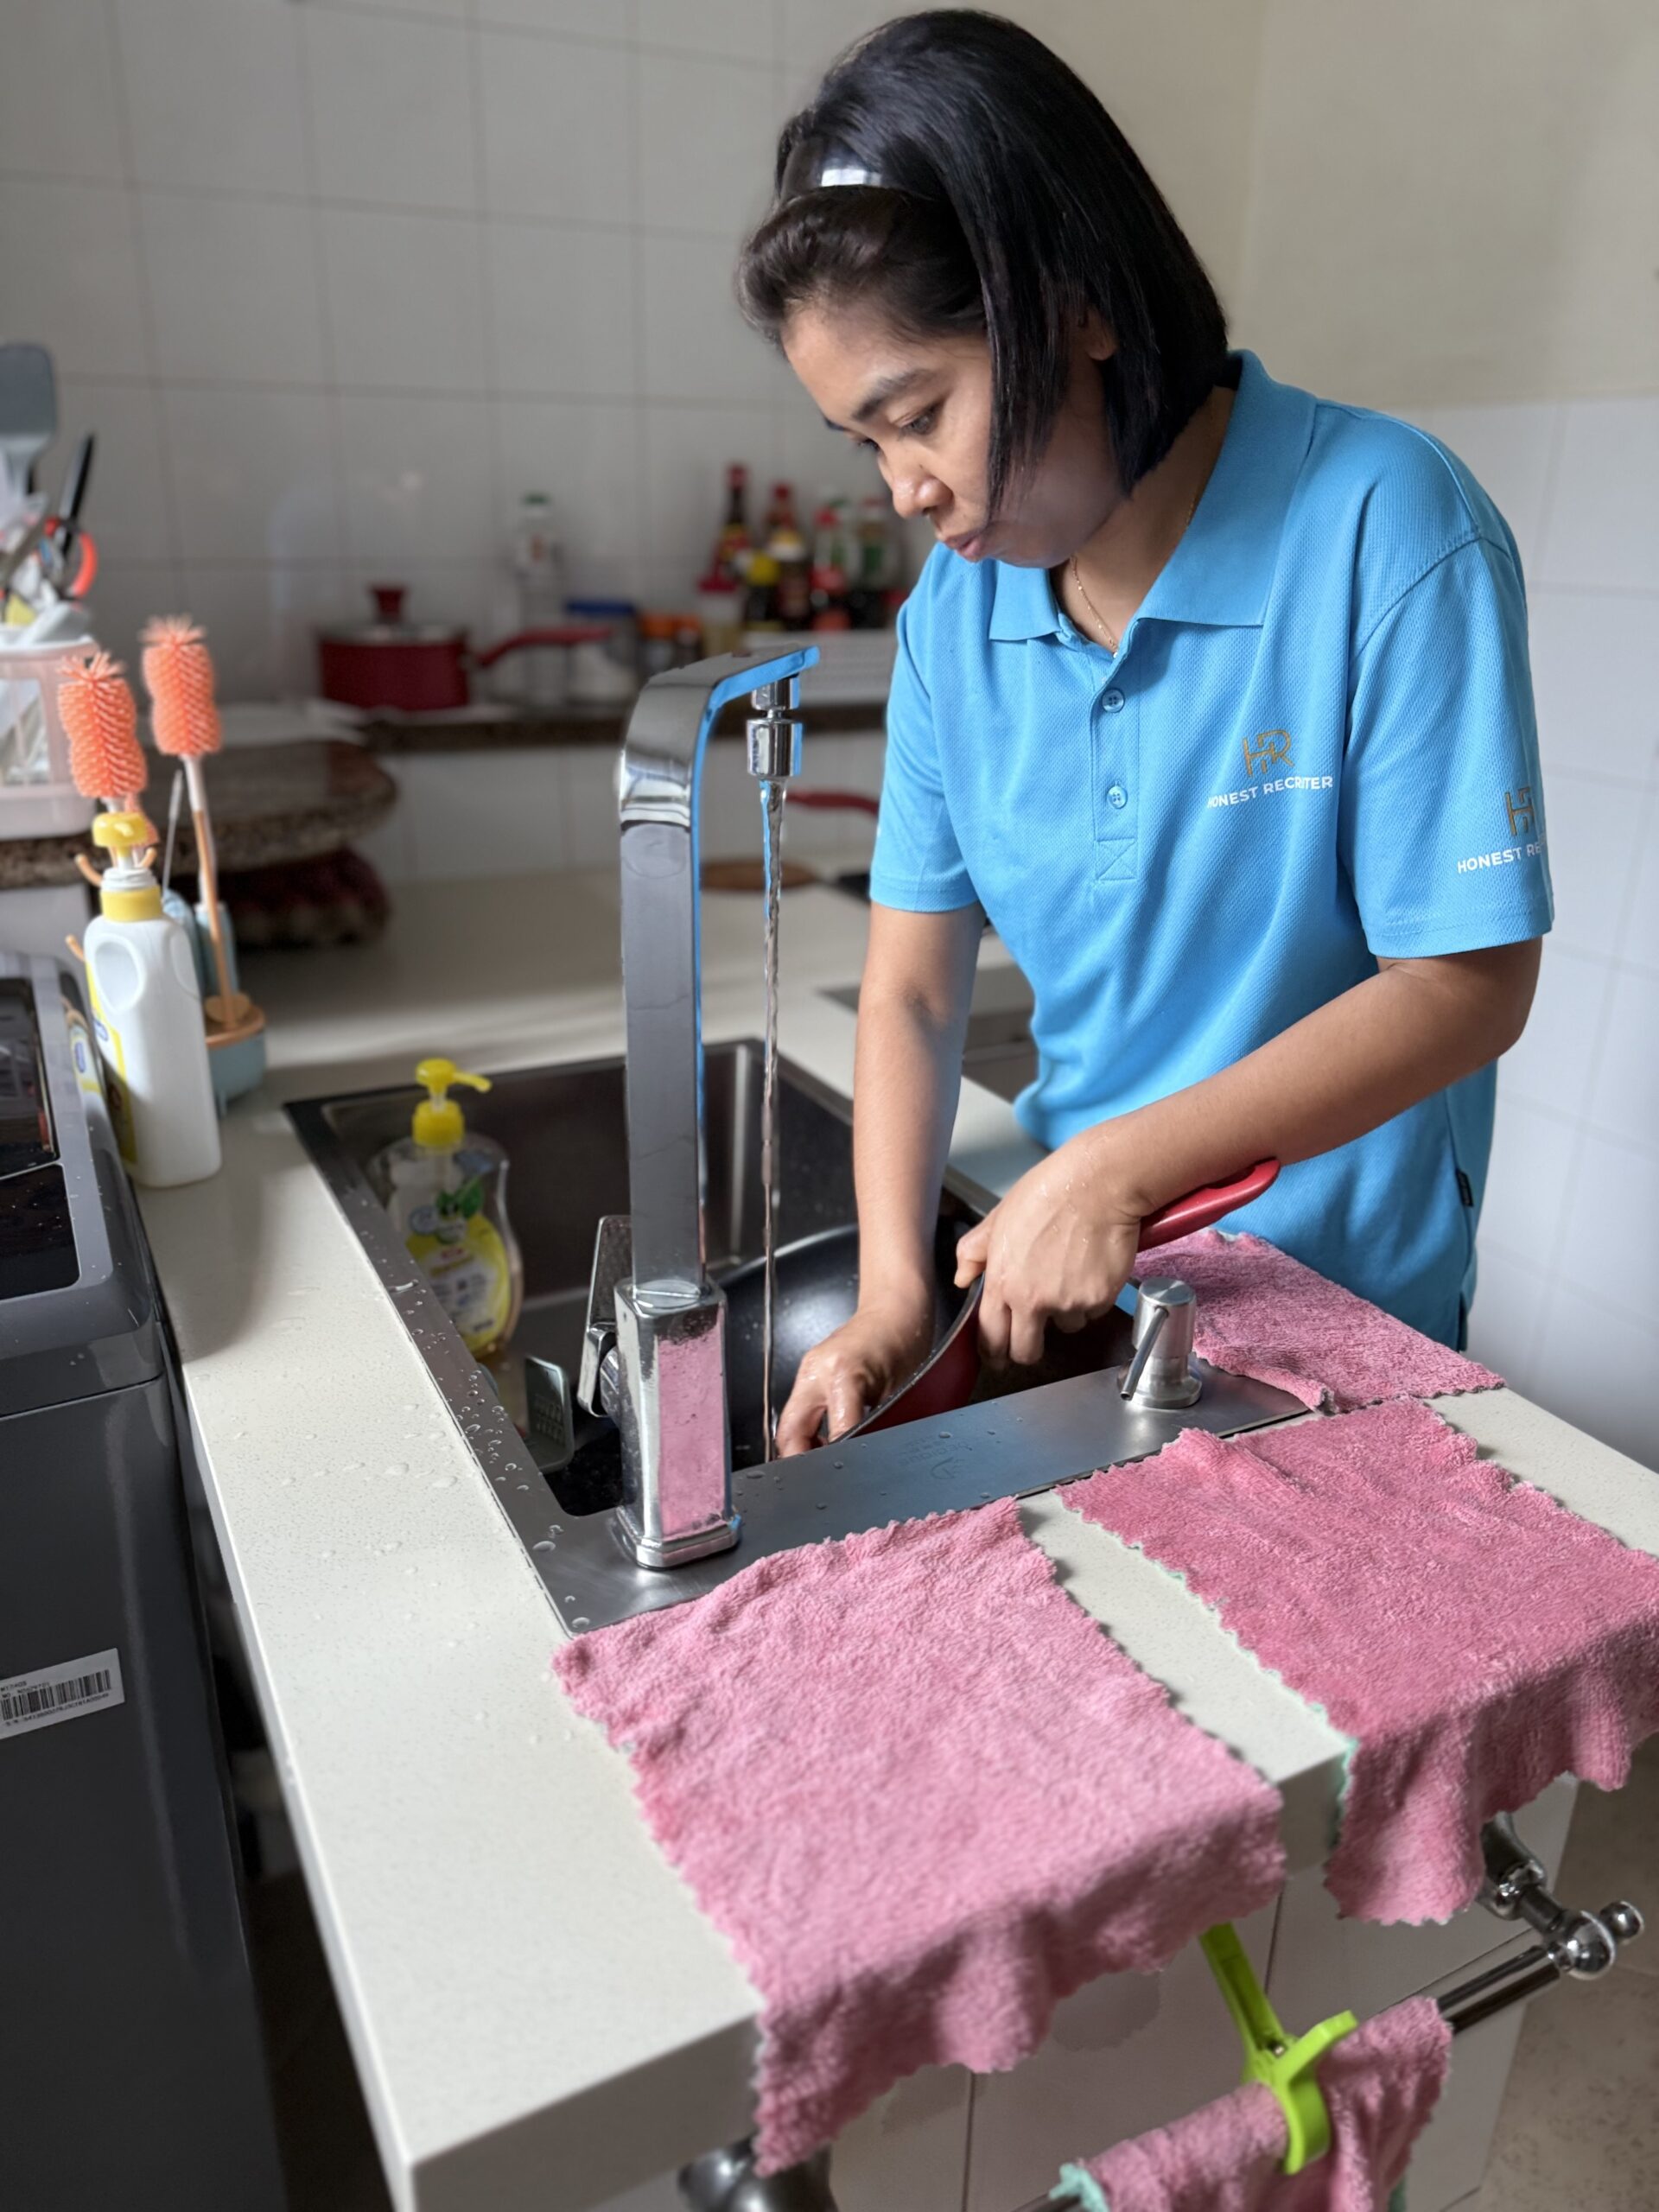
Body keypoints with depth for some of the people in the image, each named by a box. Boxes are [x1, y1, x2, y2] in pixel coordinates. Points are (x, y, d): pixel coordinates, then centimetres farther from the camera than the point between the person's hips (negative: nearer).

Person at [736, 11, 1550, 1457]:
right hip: (1068, 1282, 4)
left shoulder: (1384, 529, -19)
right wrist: (893, 1296, -17)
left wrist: (1122, 1166, -27)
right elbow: (914, 988, -5)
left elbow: (1469, 985, -20)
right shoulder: (955, 610, -4)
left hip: (1343, 1300, -4)